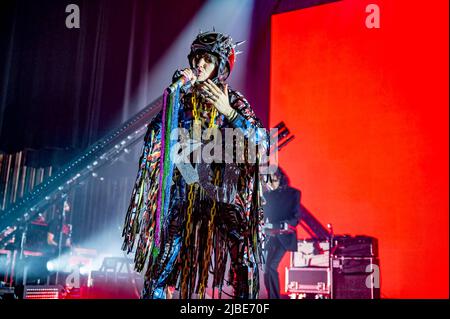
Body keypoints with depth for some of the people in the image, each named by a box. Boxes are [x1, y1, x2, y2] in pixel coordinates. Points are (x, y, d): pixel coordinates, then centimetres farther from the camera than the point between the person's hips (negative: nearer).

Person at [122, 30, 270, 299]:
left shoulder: (233, 100, 4)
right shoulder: (181, 95, 6)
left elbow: (262, 140, -5)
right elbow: (156, 135, -5)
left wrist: (228, 112, -17)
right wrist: (176, 90, -11)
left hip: (224, 190, 0)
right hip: (186, 189, 0)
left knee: (245, 262, -7)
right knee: (166, 259, -4)